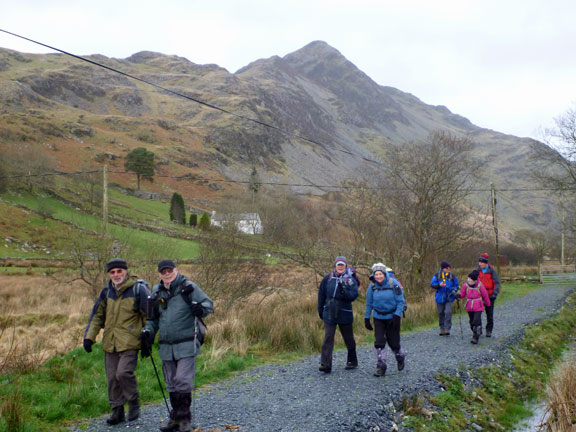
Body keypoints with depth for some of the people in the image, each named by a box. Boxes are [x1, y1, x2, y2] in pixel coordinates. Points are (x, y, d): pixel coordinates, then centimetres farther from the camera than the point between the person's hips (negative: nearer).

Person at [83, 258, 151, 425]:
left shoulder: (138, 289, -7)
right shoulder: (107, 292, 9)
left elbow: (149, 316, -2)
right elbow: (97, 315, 16)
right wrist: (89, 336, 8)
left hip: (129, 342, -6)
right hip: (110, 342, 6)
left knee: (124, 372, -19)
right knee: (112, 377, 7)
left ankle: (134, 403, 4)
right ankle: (117, 411, 20)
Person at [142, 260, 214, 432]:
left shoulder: (188, 287, -4)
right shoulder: (157, 292, 11)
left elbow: (209, 304, -5)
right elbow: (153, 318, 23)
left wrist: (201, 308, -27)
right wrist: (148, 332, 8)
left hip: (186, 345, -5)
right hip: (166, 346, 5)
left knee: (183, 381, -11)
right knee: (172, 384, 11)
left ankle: (184, 418, 2)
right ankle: (175, 418, 22)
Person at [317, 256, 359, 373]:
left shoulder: (351, 280, -4)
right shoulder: (328, 278, 2)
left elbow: (354, 295, -15)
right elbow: (321, 293, 10)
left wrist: (343, 291, -32)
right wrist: (320, 310, 12)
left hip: (345, 314, -1)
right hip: (329, 314, 1)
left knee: (349, 339, 13)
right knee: (328, 338, -7)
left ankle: (352, 361, 32)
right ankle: (325, 364, -9)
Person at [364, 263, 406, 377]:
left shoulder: (393, 283, -14)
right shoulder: (372, 286, -5)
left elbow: (401, 301, -10)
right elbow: (369, 303, 6)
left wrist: (397, 316, -19)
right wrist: (367, 318, 5)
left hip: (392, 317, -2)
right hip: (378, 318, 2)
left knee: (393, 342, 4)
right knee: (379, 342, -6)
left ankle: (400, 357, 36)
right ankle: (381, 367, 2)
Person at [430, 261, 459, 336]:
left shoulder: (452, 276, 5)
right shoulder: (437, 275, 2)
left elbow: (456, 285, 12)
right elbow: (432, 284, -2)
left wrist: (454, 291, -8)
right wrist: (439, 285, -20)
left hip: (449, 298, -1)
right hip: (440, 298, 1)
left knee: (448, 312, -15)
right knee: (441, 313, 8)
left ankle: (447, 329, -10)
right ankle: (442, 329, 21)